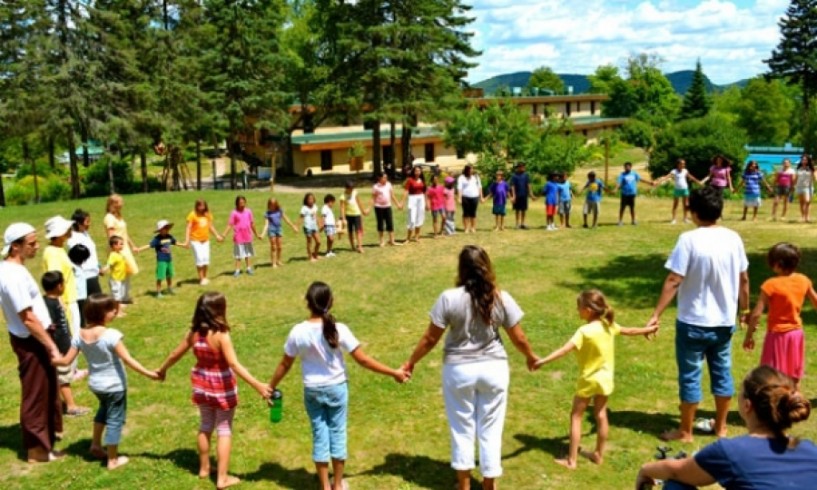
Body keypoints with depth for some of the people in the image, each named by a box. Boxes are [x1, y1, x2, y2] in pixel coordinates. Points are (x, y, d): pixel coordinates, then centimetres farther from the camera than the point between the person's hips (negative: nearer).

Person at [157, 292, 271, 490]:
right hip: (222, 387, -6)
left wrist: (162, 370, 25)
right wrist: (257, 385, -33)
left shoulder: (193, 333, -7)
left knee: (205, 427, 22)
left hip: (202, 385, 6)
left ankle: (204, 468, 37)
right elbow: (234, 365, -31)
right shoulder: (221, 335, -25)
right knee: (224, 430, 7)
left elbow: (175, 354, 6)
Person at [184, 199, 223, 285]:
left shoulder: (207, 214, 5)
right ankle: (201, 279, -1)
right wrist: (187, 239, -21)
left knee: (206, 258, 3)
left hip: (205, 240, 5)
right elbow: (188, 228, -12)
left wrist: (217, 235, 17)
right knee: (200, 259, -9)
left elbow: (211, 226, 16)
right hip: (195, 240, -5)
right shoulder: (193, 215, -10)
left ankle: (205, 277, 17)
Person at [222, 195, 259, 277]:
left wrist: (256, 234, 19)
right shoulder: (234, 213, -8)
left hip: (248, 237, 3)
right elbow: (230, 225, -10)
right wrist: (224, 234, -19)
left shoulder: (248, 211, 2)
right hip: (238, 237, -3)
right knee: (238, 254, 2)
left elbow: (252, 223, 12)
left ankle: (249, 268, 23)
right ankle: (237, 270, 8)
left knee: (248, 253, 13)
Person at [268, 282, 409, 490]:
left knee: (319, 435, 12)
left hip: (312, 390, 1)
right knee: (337, 433, 14)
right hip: (336, 388, -1)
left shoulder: (298, 332, -14)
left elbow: (285, 365, -3)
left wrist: (271, 387, 13)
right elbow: (363, 360, -15)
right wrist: (393, 373, -7)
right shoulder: (339, 330, -19)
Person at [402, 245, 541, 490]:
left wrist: (410, 362, 6)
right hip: (493, 368, 1)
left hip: (459, 370, -1)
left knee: (462, 428, 15)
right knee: (490, 430, 14)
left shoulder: (449, 298, -15)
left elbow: (430, 338, -9)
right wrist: (531, 357, 19)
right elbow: (518, 338, -1)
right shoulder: (501, 299, -10)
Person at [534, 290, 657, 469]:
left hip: (589, 380, -6)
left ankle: (572, 460, 7)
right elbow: (628, 331, 15)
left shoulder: (585, 331, -25)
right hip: (605, 378, 7)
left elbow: (565, 349, -36)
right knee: (601, 415, 19)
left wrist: (543, 361, -42)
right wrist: (647, 330, 34)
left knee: (576, 416, 5)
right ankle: (599, 454, 30)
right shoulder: (608, 325, -3)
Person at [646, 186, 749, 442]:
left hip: (694, 322, -5)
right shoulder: (733, 238, -1)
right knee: (722, 372, 18)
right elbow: (744, 279, 6)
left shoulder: (689, 239, -18)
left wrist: (656, 314, -16)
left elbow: (673, 281, -20)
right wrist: (744, 308, 21)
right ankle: (720, 426, 32)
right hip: (724, 321, 5)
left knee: (690, 376, 7)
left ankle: (685, 431, 18)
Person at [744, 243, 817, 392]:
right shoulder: (803, 281, -3)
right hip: (796, 333, 6)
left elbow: (756, 314, -19)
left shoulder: (771, 285, -19)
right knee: (794, 377, 17)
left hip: (777, 335, -5)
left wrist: (749, 336, -9)